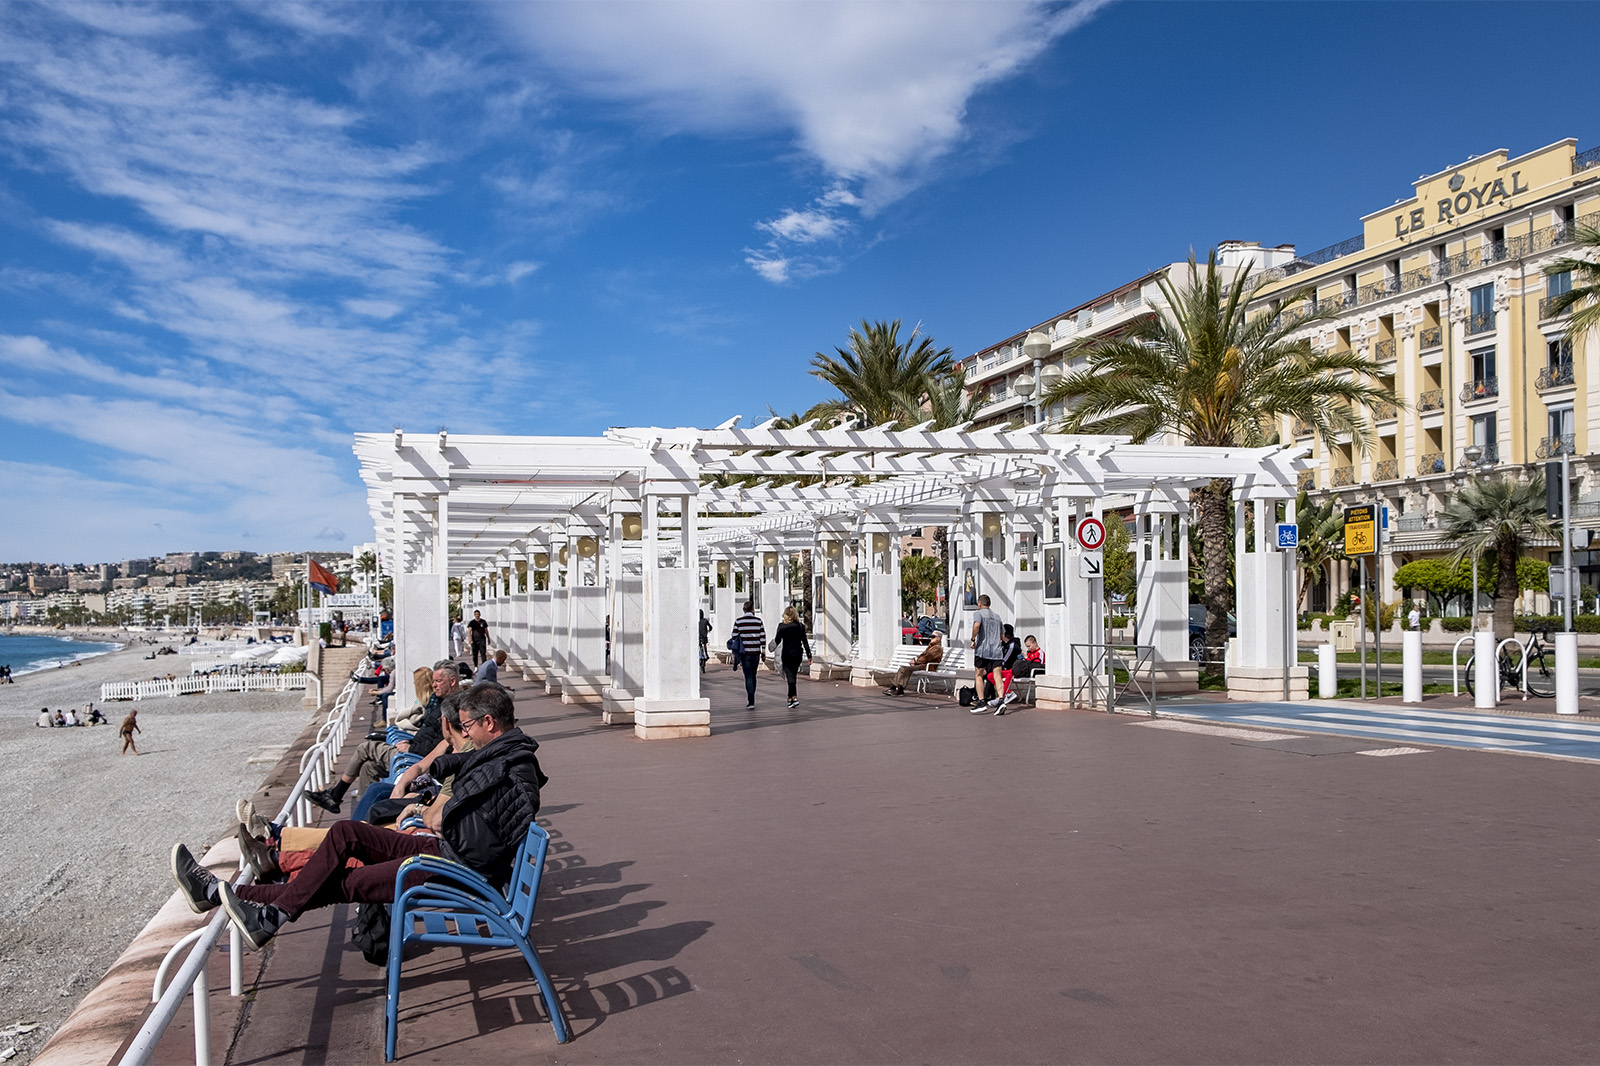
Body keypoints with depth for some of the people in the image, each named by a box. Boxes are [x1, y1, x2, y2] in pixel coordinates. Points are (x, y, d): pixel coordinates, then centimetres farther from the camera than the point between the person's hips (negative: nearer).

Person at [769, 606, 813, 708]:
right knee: (793, 675, 16)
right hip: (798, 654, 4)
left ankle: (794, 698, -16)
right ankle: (790, 697, 25)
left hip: (786, 654, -4)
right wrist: (809, 655, 4)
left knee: (790, 676, -4)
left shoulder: (782, 625, -7)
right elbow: (804, 641, 1)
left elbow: (777, 640, -3)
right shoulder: (800, 625, 2)